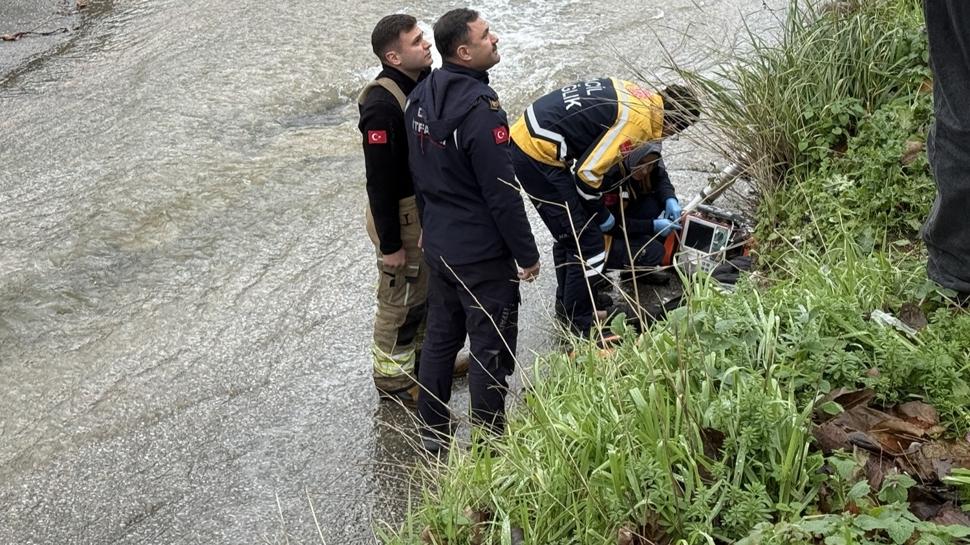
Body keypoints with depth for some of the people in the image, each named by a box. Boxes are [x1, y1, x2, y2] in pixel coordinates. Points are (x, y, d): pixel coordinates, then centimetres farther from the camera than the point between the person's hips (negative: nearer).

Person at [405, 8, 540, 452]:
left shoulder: (420, 97, 3)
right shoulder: (480, 108, -24)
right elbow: (502, 194, -21)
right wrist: (527, 254, -11)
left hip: (438, 244, 8)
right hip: (482, 253, -8)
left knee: (440, 337, 18)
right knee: (490, 350, 4)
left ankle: (433, 433, 30)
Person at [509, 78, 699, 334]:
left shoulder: (638, 95, 9)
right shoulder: (637, 120, -18)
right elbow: (587, 171, -17)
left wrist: (668, 198, 24)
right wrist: (600, 215, -1)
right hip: (539, 156, -10)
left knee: (569, 234, 25)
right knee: (587, 243, -2)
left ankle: (568, 307, 41)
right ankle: (581, 330, 10)